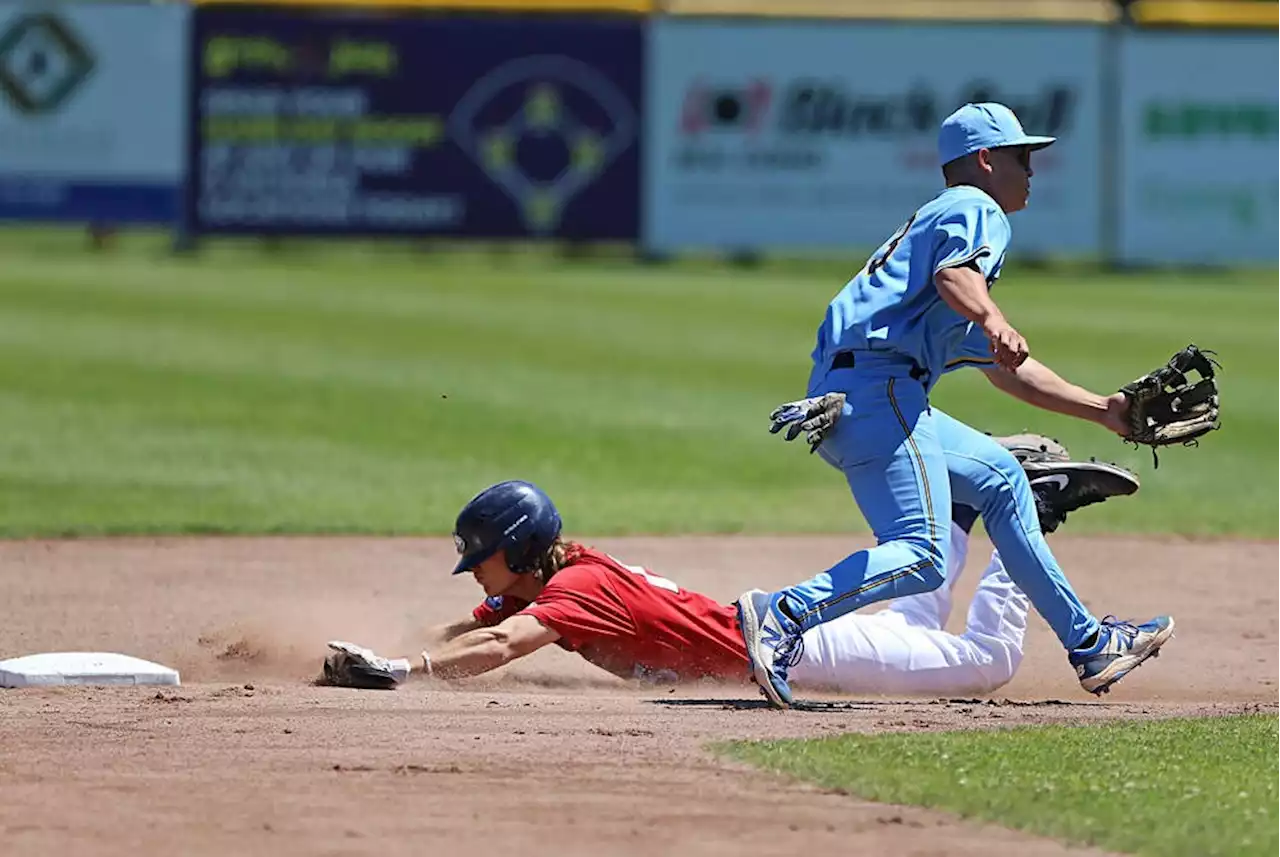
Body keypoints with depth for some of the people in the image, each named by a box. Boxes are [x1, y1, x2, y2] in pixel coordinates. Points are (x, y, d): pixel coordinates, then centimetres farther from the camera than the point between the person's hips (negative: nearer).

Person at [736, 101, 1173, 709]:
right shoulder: (975, 209, 5)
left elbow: (1007, 369, 36)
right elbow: (952, 272, -21)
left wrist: (1102, 410, 37)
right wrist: (992, 321, -40)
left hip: (837, 401, 10)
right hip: (875, 389, -10)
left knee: (997, 476, 23)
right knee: (922, 555, -19)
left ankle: (1087, 644, 25)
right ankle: (785, 615, -32)